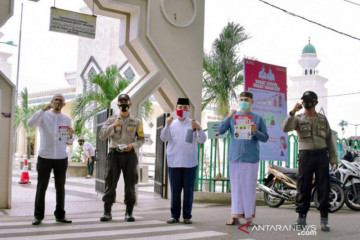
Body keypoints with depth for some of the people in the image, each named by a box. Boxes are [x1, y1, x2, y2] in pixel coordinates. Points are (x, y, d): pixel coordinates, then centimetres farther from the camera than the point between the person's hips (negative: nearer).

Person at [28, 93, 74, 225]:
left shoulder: (67, 119, 9)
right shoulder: (44, 116, 0)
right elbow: (30, 123, -21)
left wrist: (71, 135, -11)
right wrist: (44, 109, -24)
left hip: (61, 158, 3)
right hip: (44, 157, -3)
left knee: (60, 187, 9)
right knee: (41, 187, 2)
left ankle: (60, 215, 18)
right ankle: (38, 216, 10)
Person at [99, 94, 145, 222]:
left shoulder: (136, 122, 9)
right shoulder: (111, 120, 8)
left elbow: (141, 139, 9)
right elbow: (102, 136, -1)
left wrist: (132, 146, -9)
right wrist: (113, 126, -14)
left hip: (130, 154, 0)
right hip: (114, 154, 0)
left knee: (130, 184, 2)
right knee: (110, 183, -2)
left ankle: (129, 212, 10)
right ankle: (107, 212, 3)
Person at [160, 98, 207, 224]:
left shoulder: (193, 124, 5)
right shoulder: (172, 123, 7)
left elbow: (202, 140, -4)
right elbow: (163, 138, -4)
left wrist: (199, 129, -23)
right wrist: (167, 125, -20)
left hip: (190, 163, -1)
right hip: (174, 162, 1)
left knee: (188, 190, 3)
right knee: (175, 190, 6)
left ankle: (187, 216, 11)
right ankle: (174, 215, 14)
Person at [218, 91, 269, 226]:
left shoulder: (257, 118, 6)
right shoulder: (233, 116, 9)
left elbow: (265, 138, 4)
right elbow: (220, 131, -2)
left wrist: (255, 131, -15)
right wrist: (229, 117, -14)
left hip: (251, 158, -1)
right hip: (235, 157, 1)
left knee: (249, 186, 2)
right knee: (236, 186, 4)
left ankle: (249, 216, 11)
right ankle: (235, 216, 10)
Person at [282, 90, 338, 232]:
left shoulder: (323, 119, 15)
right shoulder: (298, 119, 8)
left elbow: (329, 140, 14)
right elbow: (285, 128, -12)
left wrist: (333, 158, 7)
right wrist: (292, 112, -20)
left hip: (321, 155, 2)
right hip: (305, 155, -1)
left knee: (323, 187, 0)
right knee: (304, 187, 0)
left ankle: (324, 219, 5)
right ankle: (302, 217, 9)